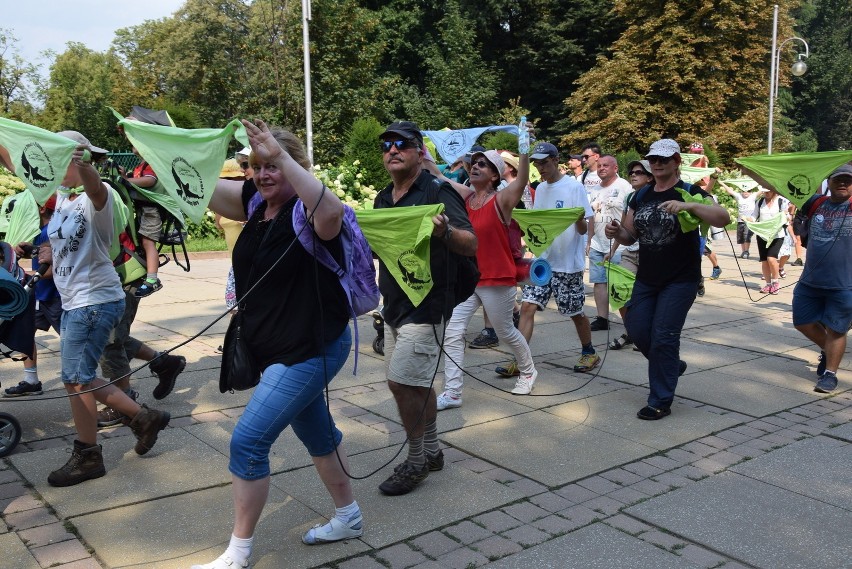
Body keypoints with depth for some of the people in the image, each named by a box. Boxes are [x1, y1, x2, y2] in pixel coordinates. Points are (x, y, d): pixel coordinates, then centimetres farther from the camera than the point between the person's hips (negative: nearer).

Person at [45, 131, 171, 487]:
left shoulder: (95, 197, -16)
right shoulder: (60, 196, 9)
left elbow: (96, 188, -43)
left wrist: (82, 164, -64)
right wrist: (53, 252, 5)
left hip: (96, 300, -10)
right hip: (73, 301, 10)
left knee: (76, 379, -3)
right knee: (79, 379, 14)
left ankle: (87, 457, 13)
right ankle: (143, 417, 25)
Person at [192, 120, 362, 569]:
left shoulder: (308, 212, -19)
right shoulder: (256, 202, 3)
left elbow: (331, 211, -43)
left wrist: (280, 155, -43)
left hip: (312, 350, -9)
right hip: (277, 349, 9)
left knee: (248, 441, -9)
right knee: (315, 432, 21)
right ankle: (348, 517, 41)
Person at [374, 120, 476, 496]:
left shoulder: (437, 192, -12)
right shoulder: (383, 199, 11)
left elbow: (471, 245, -20)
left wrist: (444, 231, -40)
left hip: (426, 306, -8)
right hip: (394, 304, 8)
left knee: (403, 382, -9)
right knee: (418, 384, 15)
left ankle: (416, 462, 8)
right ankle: (431, 453, 29)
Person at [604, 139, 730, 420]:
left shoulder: (690, 193, -8)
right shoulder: (640, 196, 9)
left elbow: (724, 218, -22)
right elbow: (630, 236, 12)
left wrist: (689, 205, -37)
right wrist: (617, 232, -11)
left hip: (680, 280, -6)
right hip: (646, 278, 6)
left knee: (663, 337, -7)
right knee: (637, 330, 7)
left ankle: (660, 402, 5)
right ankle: (672, 365, 35)